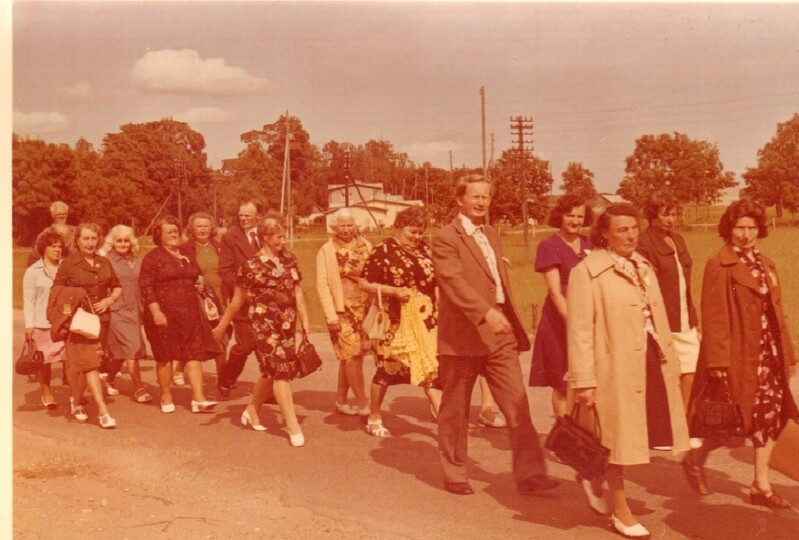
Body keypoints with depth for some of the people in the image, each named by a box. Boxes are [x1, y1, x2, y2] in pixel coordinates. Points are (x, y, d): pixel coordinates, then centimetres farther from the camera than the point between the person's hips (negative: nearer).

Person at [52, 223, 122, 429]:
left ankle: (75, 401, 30)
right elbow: (56, 292, 0)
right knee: (89, 363, -12)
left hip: (101, 318, 5)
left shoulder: (104, 263, 11)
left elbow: (117, 287, 19)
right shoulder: (68, 264, -2)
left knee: (85, 364, 10)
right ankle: (103, 412, -16)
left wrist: (110, 299, 1)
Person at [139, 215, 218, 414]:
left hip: (189, 314, 5)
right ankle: (166, 398, 18)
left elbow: (196, 277, 31)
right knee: (165, 357, 4)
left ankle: (198, 398, -5)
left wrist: (199, 286, 8)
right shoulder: (153, 257, -3)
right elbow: (146, 286, -10)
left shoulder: (187, 255, 16)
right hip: (164, 315, -5)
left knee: (194, 354, -4)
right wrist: (156, 312, -18)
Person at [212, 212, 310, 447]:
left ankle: (252, 411, 36)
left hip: (286, 324, 6)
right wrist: (222, 326, 7)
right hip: (264, 323, -6)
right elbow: (237, 301, 0)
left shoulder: (289, 259, 6)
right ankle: (293, 426, -8)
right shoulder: (252, 266, -9)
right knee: (281, 369, -11)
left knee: (270, 371, 14)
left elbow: (298, 293, 8)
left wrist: (306, 324, 5)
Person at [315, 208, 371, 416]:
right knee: (352, 354, -9)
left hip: (364, 307, 4)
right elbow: (322, 284, -5)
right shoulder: (327, 251, -1)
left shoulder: (365, 246, 9)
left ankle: (341, 400, 22)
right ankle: (362, 404, -2)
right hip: (343, 309, -4)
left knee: (350, 355, 9)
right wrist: (330, 315, -13)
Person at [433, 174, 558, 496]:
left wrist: (507, 318, 17)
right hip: (463, 336, -6)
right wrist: (486, 313, -35)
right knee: (455, 410, 7)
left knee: (517, 404, -1)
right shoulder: (446, 238, -9)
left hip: (500, 335, 6)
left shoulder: (491, 235, 17)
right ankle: (454, 475, 20)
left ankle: (529, 473, 2)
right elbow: (454, 281, -23)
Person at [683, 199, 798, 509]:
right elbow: (713, 317, -15)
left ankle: (761, 486, 18)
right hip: (738, 356, -7)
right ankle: (696, 460, 23)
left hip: (768, 355, 7)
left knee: (769, 416, 8)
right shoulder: (718, 266, -10)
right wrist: (718, 361, -20)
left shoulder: (766, 265, 13)